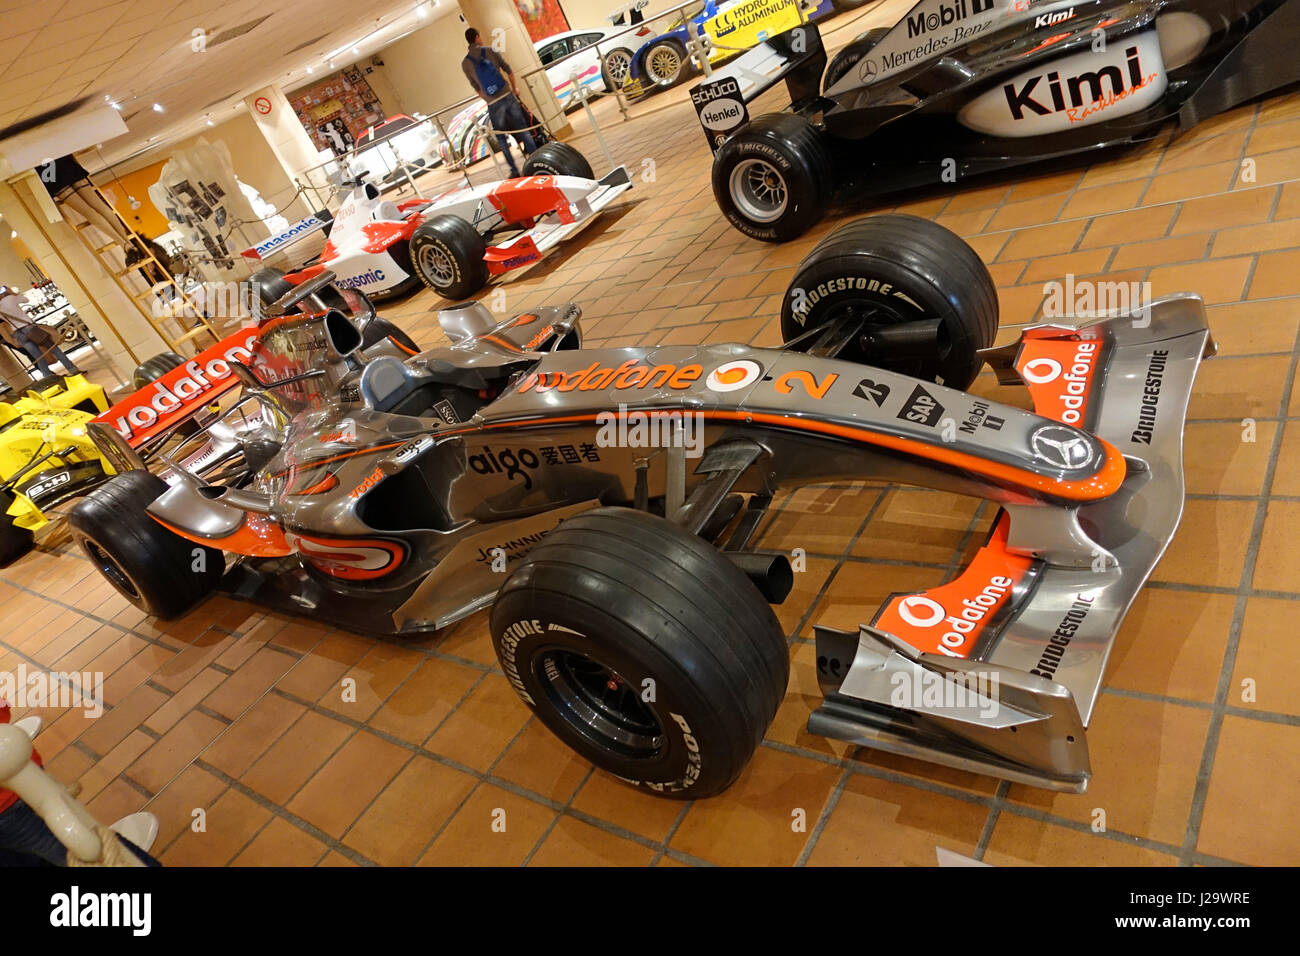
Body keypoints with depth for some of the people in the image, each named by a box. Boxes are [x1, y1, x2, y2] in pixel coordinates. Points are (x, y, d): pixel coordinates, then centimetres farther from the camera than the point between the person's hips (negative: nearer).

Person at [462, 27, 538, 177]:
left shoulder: (465, 63, 1)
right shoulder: (489, 51, 0)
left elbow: (476, 87, 8)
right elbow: (508, 70, 3)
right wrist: (515, 88, 17)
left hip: (493, 104, 0)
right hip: (508, 96, 0)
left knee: (501, 137, 11)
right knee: (523, 129, 9)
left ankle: (515, 170, 9)